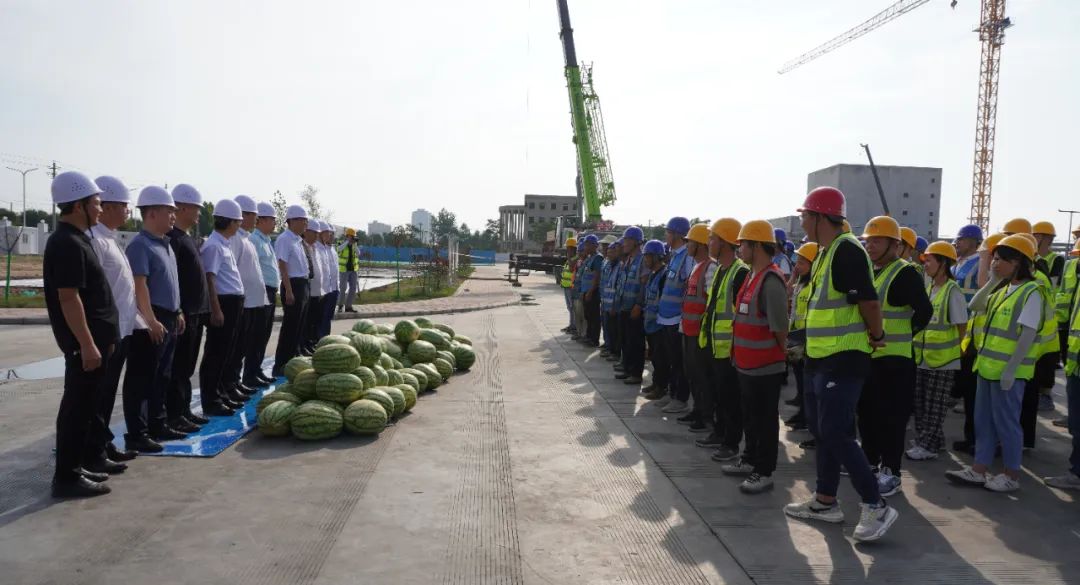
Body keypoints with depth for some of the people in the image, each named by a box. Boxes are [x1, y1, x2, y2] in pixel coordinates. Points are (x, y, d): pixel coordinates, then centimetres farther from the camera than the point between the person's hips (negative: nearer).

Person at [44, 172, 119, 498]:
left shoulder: (74, 240, 14)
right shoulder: (67, 244, -17)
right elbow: (69, 298, -22)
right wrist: (87, 344, -23)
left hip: (92, 338, 10)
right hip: (83, 342, -10)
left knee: (84, 406, 16)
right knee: (78, 407, -4)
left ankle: (73, 467, 25)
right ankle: (66, 477, 4)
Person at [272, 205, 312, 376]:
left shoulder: (298, 240, 14)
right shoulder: (284, 239, -13)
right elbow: (283, 266, -18)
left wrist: (306, 285, 15)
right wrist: (289, 291, -21)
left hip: (304, 285, 9)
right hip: (293, 285, -9)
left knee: (299, 325, 14)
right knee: (290, 326, -5)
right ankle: (281, 366, 2)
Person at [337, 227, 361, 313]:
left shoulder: (354, 245, 7)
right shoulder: (342, 244, -6)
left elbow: (358, 253, -8)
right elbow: (339, 249, -29)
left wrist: (354, 244, -18)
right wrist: (348, 241, -28)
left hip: (353, 270, 5)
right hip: (344, 270, -5)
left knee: (353, 288, 1)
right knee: (343, 289, -3)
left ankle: (348, 306, 8)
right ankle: (340, 305, 15)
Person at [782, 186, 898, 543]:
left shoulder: (847, 250, -17)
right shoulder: (825, 253, 14)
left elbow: (869, 302, -21)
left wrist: (876, 336, -6)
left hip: (842, 360, -10)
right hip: (820, 357, 10)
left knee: (836, 434, -8)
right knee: (821, 430, 15)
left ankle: (876, 507, 2)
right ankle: (825, 501, 26)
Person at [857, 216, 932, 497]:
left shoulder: (905, 273, -13)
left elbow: (924, 311, -17)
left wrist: (905, 334, -7)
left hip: (893, 358, -8)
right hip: (865, 355, 8)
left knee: (891, 417, -1)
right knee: (866, 412, 16)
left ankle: (891, 471, 8)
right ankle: (871, 462, 30)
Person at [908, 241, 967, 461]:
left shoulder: (952, 291, -14)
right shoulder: (928, 289, 9)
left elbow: (962, 325, -11)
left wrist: (953, 349, -6)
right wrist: (918, 344, 13)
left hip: (943, 359, -8)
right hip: (923, 357, 8)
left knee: (935, 404, 1)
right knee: (921, 401, 13)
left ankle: (928, 445, 7)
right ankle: (930, 439, 25)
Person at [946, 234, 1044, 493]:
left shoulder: (1031, 292, -14)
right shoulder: (1004, 290, 11)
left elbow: (1028, 335, -19)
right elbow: (975, 305, 21)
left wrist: (1011, 369, -23)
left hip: (1008, 371, -8)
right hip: (988, 366, 8)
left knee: (1006, 421, 2)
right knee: (983, 419, 12)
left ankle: (1012, 475, 15)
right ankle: (980, 470, 21)